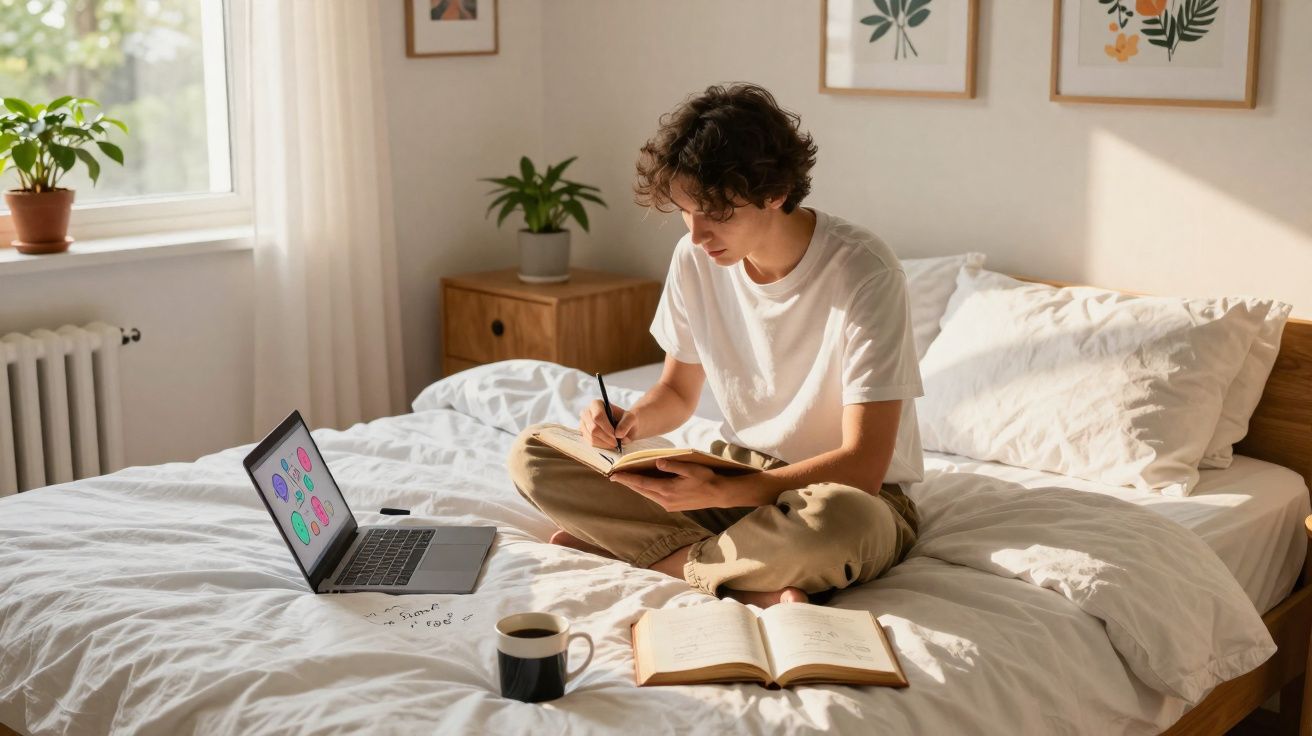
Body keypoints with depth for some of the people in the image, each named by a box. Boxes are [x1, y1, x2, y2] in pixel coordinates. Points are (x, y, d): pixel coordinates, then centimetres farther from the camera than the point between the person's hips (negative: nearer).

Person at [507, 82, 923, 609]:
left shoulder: (862, 272, -22)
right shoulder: (696, 259, -4)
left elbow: (862, 465, -23)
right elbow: (678, 392, 11)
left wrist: (720, 493, -33)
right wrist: (631, 420, -13)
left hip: (850, 491, -5)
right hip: (739, 473, 6)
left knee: (839, 518, -44)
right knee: (531, 454, -8)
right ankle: (757, 583, -19)